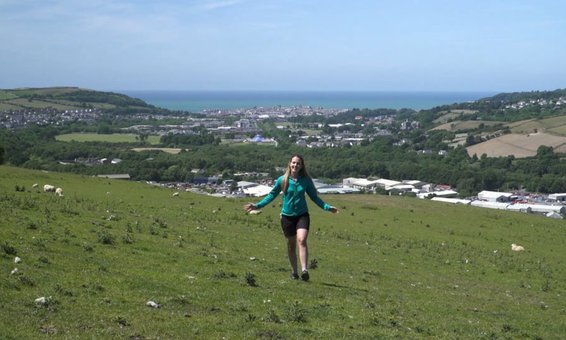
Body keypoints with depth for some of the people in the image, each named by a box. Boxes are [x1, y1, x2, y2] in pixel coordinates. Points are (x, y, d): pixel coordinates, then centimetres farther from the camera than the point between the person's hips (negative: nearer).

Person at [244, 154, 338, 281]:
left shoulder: (306, 180, -1)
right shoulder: (282, 180, -4)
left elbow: (314, 196, 9)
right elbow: (272, 195, 7)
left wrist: (327, 207, 0)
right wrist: (257, 205, 1)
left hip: (302, 215, -1)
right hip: (287, 216, 1)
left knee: (301, 240, -19)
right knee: (291, 244, 8)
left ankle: (304, 270, -25)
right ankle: (294, 271, 21)